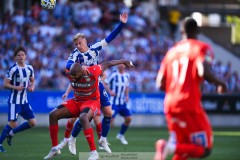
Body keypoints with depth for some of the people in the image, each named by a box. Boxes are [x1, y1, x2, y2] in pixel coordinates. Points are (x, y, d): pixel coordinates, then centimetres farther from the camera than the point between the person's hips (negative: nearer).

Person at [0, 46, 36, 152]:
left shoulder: (29, 68, 5)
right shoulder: (13, 69, -13)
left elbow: (32, 80, 21)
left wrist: (32, 87, 0)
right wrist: (15, 87, -26)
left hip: (24, 100, 7)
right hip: (14, 100, -7)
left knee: (32, 123, 3)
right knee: (12, 123, -13)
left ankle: (10, 133, 19)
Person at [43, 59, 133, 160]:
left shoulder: (92, 72, -27)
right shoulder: (70, 75, -15)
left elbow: (108, 64, -10)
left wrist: (123, 61, 5)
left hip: (92, 101, -6)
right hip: (77, 101, 6)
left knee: (83, 118, -38)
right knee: (53, 115, -9)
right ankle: (55, 148, 4)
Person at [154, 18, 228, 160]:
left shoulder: (172, 52, 17)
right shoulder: (202, 48, 0)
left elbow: (160, 84, 13)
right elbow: (203, 72, -19)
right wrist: (220, 83, -1)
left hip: (170, 105, 6)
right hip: (189, 105, -6)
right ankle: (172, 147, -24)